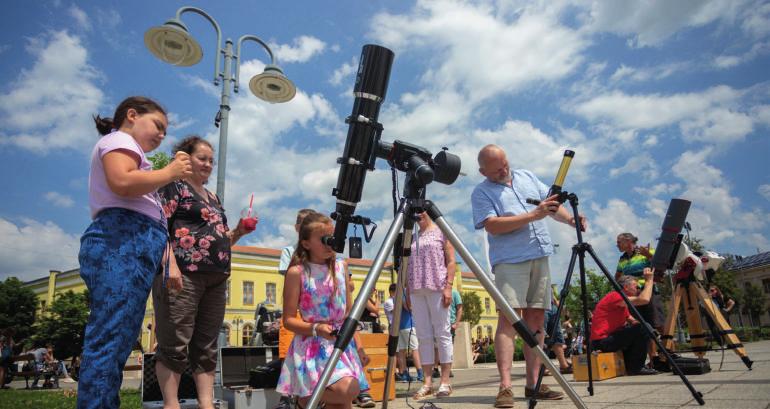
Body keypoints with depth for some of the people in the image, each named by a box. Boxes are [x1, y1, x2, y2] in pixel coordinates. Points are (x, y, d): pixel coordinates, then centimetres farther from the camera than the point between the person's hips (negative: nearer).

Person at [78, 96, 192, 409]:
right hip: (123, 242, -10)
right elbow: (122, 182, -16)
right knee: (110, 340, -17)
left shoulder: (123, 147, 35)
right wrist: (170, 172, -3)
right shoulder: (119, 139, 5)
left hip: (130, 245, 10)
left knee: (117, 342, 4)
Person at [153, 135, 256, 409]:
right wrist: (171, 264, -23)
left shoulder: (213, 198, 25)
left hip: (216, 280, 8)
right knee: (175, 345, -6)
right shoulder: (173, 186, 3)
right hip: (183, 275, -8)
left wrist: (238, 232, 8)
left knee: (206, 348, 7)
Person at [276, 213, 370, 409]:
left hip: (343, 344, 5)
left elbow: (349, 312, 12)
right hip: (313, 345, -5)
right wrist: (316, 328, -22)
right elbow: (289, 320, -6)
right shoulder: (297, 272, -7)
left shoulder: (341, 267, 8)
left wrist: (358, 346, 7)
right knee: (347, 390, -23)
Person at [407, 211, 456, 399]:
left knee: (442, 333, -4)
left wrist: (448, 286, -11)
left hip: (437, 288, -4)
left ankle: (445, 381, -1)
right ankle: (427, 382, 4)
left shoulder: (441, 231, 7)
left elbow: (451, 261, 0)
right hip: (416, 290, 5)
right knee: (423, 336, 2)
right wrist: (408, 292, 12)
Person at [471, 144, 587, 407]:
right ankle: (505, 387, -16)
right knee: (508, 318, -15)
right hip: (510, 260, -5)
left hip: (540, 257, 6)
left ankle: (533, 384, 10)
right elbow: (493, 226, -14)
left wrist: (570, 219, -2)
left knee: (535, 319, 4)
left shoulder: (527, 176, 17)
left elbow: (552, 203, 18)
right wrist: (533, 215, -17)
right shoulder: (481, 193, 0)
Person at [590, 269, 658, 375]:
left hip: (609, 338, 11)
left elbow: (633, 321, 17)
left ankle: (629, 365, 18)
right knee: (643, 329, -18)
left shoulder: (622, 303, 19)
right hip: (602, 342, -11)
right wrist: (649, 280, -10)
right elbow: (644, 299, -23)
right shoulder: (615, 296, -13)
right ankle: (636, 367, -6)